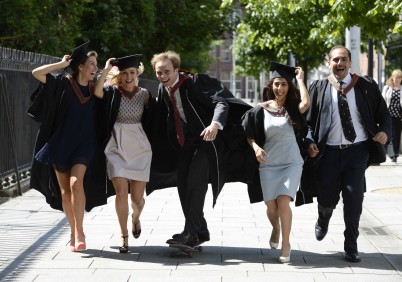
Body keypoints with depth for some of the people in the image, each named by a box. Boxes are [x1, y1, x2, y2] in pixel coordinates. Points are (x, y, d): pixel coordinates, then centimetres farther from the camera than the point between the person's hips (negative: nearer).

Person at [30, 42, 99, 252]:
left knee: (76, 183, -21)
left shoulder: (95, 88, 6)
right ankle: (74, 232, 18)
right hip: (60, 144, 0)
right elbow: (36, 73, -12)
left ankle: (79, 231, -18)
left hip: (83, 145, 0)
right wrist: (62, 64, -7)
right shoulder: (63, 83, -3)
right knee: (64, 190, 4)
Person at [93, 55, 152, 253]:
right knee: (121, 192, -14)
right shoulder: (112, 92, -2)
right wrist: (107, 68, -18)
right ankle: (124, 237, -2)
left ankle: (136, 218, 39)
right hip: (116, 148, -2)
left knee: (137, 197, 3)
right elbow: (97, 91, -24)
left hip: (139, 148, 2)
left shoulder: (144, 94, 4)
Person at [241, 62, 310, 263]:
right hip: (268, 165, 1)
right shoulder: (261, 110, 3)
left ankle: (286, 245, -5)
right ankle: (276, 229, 37)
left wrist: (300, 79, -9)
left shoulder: (293, 108, 1)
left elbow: (306, 103, -22)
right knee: (271, 206, 3)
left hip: (291, 163, -1)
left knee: (283, 201, -17)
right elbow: (249, 135, 8)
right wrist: (256, 147, -13)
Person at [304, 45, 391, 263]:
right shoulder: (319, 88, 4)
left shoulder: (366, 86, 2)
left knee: (353, 198, -10)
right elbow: (309, 120, 5)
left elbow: (383, 114, 6)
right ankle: (323, 220, 46)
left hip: (357, 150, -1)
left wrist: (385, 131, -14)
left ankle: (351, 247, 5)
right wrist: (310, 141, -11)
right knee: (326, 200, 8)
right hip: (329, 152, 1)